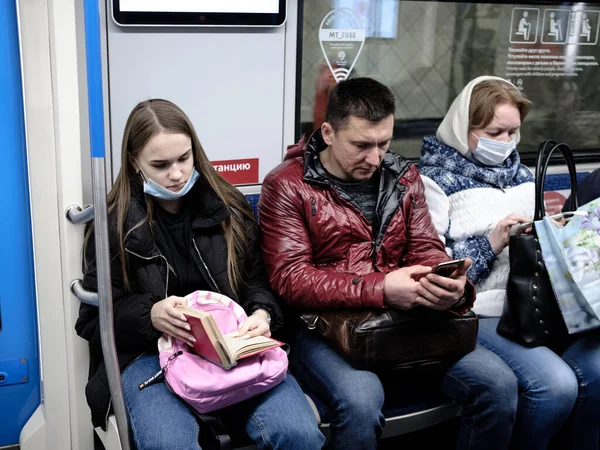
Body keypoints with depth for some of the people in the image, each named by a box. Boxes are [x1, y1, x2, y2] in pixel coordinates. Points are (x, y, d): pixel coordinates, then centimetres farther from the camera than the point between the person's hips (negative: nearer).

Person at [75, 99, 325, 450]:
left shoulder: (229, 206, 6)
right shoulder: (114, 224, 0)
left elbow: (258, 280, 12)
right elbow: (95, 321, 2)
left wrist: (262, 314, -12)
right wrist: (149, 315, -18)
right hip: (151, 354, -1)